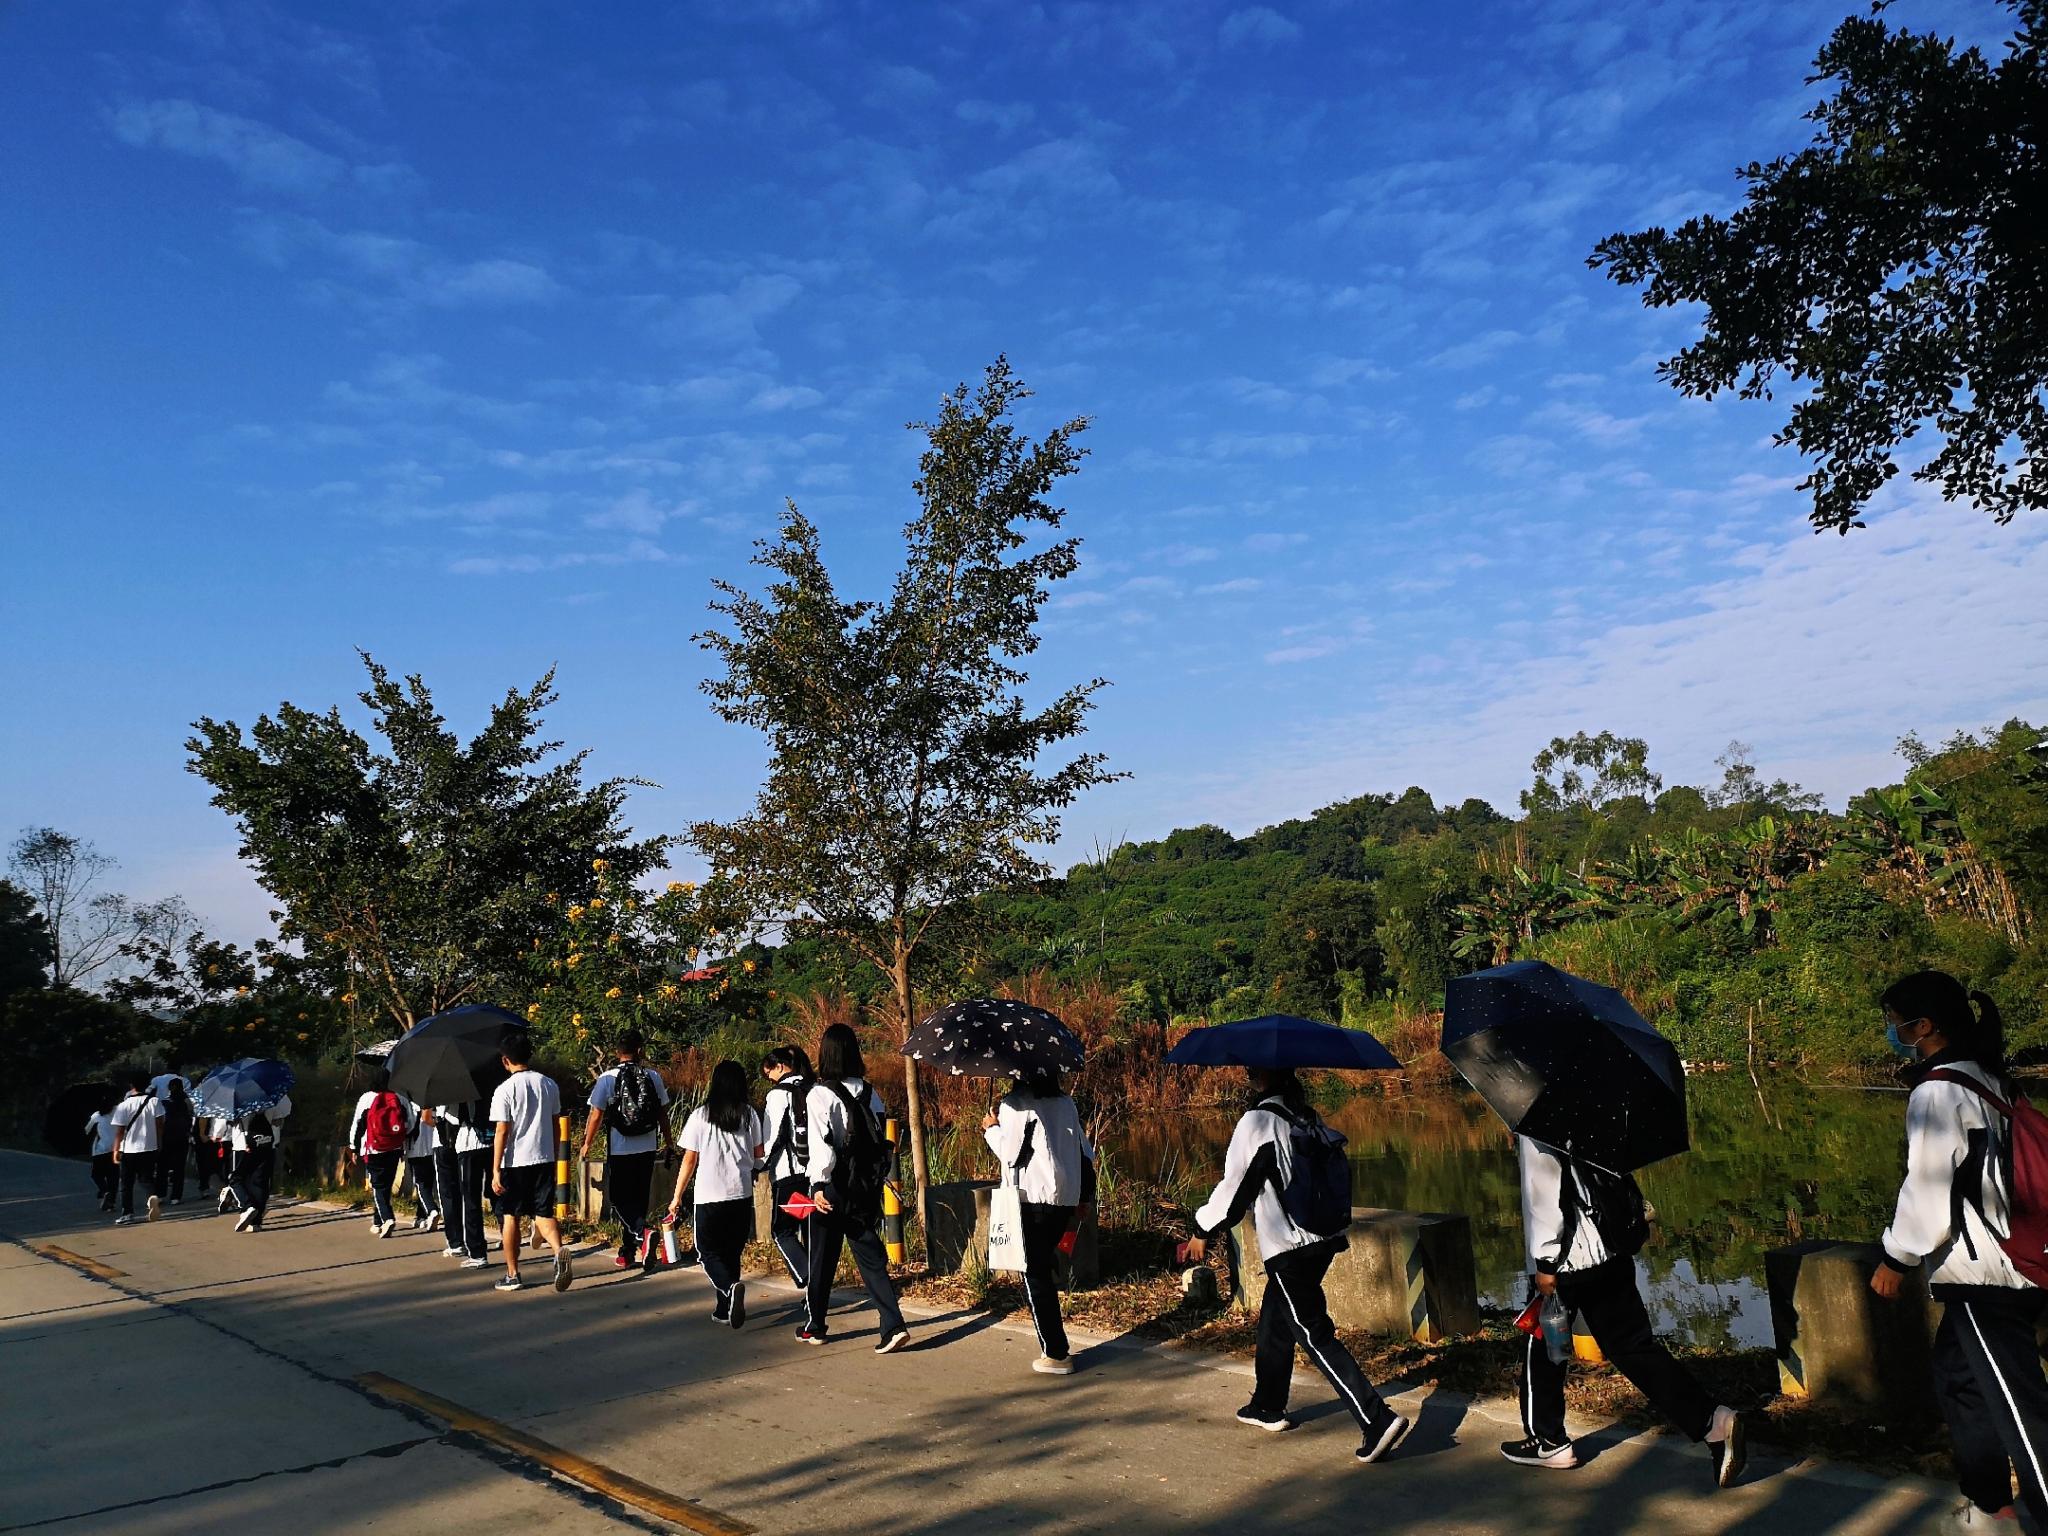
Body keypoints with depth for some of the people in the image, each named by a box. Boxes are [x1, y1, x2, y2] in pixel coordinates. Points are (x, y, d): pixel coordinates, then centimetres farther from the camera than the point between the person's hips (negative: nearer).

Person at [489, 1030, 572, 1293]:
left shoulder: (505, 1089, -11)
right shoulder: (549, 1085, 4)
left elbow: (502, 1132, -13)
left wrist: (495, 1171, -10)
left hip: (514, 1163, -4)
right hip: (544, 1159, 4)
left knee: (510, 1216, 11)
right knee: (543, 1213, 7)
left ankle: (512, 1275, 18)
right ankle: (559, 1250, -21)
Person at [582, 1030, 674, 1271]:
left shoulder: (607, 1079, -7)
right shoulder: (654, 1077, 1)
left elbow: (596, 1115, -6)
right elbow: (663, 1113, 7)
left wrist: (587, 1144, 8)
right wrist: (667, 1142, 20)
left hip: (619, 1150, -3)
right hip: (647, 1149, 3)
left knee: (619, 1199, 4)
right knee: (638, 1199, 14)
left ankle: (642, 1233, -23)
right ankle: (627, 1252, 19)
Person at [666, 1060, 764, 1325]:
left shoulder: (700, 1115, -4)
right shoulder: (749, 1114, 0)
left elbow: (689, 1159, -3)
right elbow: (758, 1154, 6)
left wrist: (677, 1196, 6)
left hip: (709, 1196, -2)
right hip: (742, 1194, 2)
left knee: (709, 1253, 7)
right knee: (732, 1252, 15)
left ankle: (730, 1287, -20)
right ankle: (725, 1309, 16)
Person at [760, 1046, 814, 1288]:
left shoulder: (780, 1093, -7)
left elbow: (771, 1136, -9)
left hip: (789, 1171, -6)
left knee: (782, 1231, 3)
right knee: (811, 1230, 13)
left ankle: (808, 1280, -13)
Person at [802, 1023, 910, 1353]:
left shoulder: (820, 1094, -12)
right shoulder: (869, 1093, 6)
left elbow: (821, 1143, -18)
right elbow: (880, 1138, 6)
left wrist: (819, 1184, -15)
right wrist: (875, 1182, 12)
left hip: (833, 1188, -5)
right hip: (866, 1185, 5)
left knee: (822, 1257, 12)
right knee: (869, 1255, 8)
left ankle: (814, 1326, 26)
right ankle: (893, 1325, -4)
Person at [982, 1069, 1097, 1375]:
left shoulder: (1016, 1102, -8)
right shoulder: (1065, 1103, 13)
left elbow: (1010, 1152, -12)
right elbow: (1085, 1153, 15)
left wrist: (991, 1129, 6)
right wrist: (1083, 1199, 22)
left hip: (1033, 1199, -7)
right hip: (1066, 1197, 7)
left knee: (1035, 1276, 0)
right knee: (1045, 1269, 20)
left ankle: (1056, 1355, 0)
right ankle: (1053, 1344, 20)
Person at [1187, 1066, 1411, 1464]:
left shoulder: (1256, 1122, -15)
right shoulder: (1308, 1119, 7)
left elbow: (1235, 1185, -12)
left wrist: (1204, 1231, 1)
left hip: (1288, 1249, -8)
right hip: (1323, 1240, 8)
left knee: (1315, 1335, -3)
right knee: (1274, 1323, 22)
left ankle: (1377, 1419, -10)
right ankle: (1267, 1407, 35)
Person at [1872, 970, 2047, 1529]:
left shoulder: (1938, 1092, -18)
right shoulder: (1986, 1079, 10)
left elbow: (1928, 1191, -18)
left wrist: (1896, 1259, -7)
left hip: (1983, 1278, -10)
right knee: (1958, 1382, 21)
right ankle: (1988, 1504, 32)